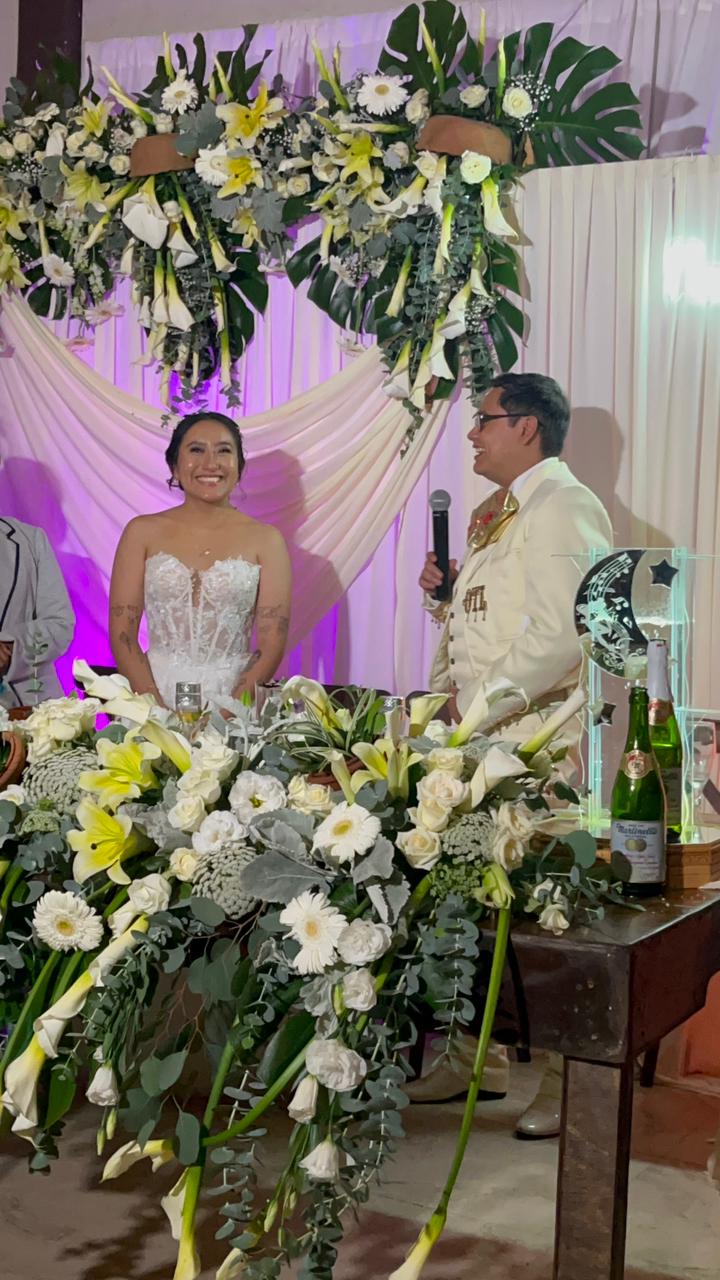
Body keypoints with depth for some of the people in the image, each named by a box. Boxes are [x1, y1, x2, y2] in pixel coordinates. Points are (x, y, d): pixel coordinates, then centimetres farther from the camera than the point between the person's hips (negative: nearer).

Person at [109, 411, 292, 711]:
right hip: (153, 693, 1)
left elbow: (272, 644, 1)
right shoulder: (143, 532, 8)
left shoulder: (265, 539, 5)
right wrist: (159, 710, -9)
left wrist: (227, 714, -11)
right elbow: (122, 633, 3)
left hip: (235, 697, 0)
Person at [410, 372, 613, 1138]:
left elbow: (562, 635, -21)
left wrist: (474, 707, -20)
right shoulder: (493, 515, 21)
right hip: (470, 740, 9)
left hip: (533, 744, -9)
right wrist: (444, 594, 9)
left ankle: (569, 1086, 6)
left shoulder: (564, 508, -10)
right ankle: (476, 1060, 26)